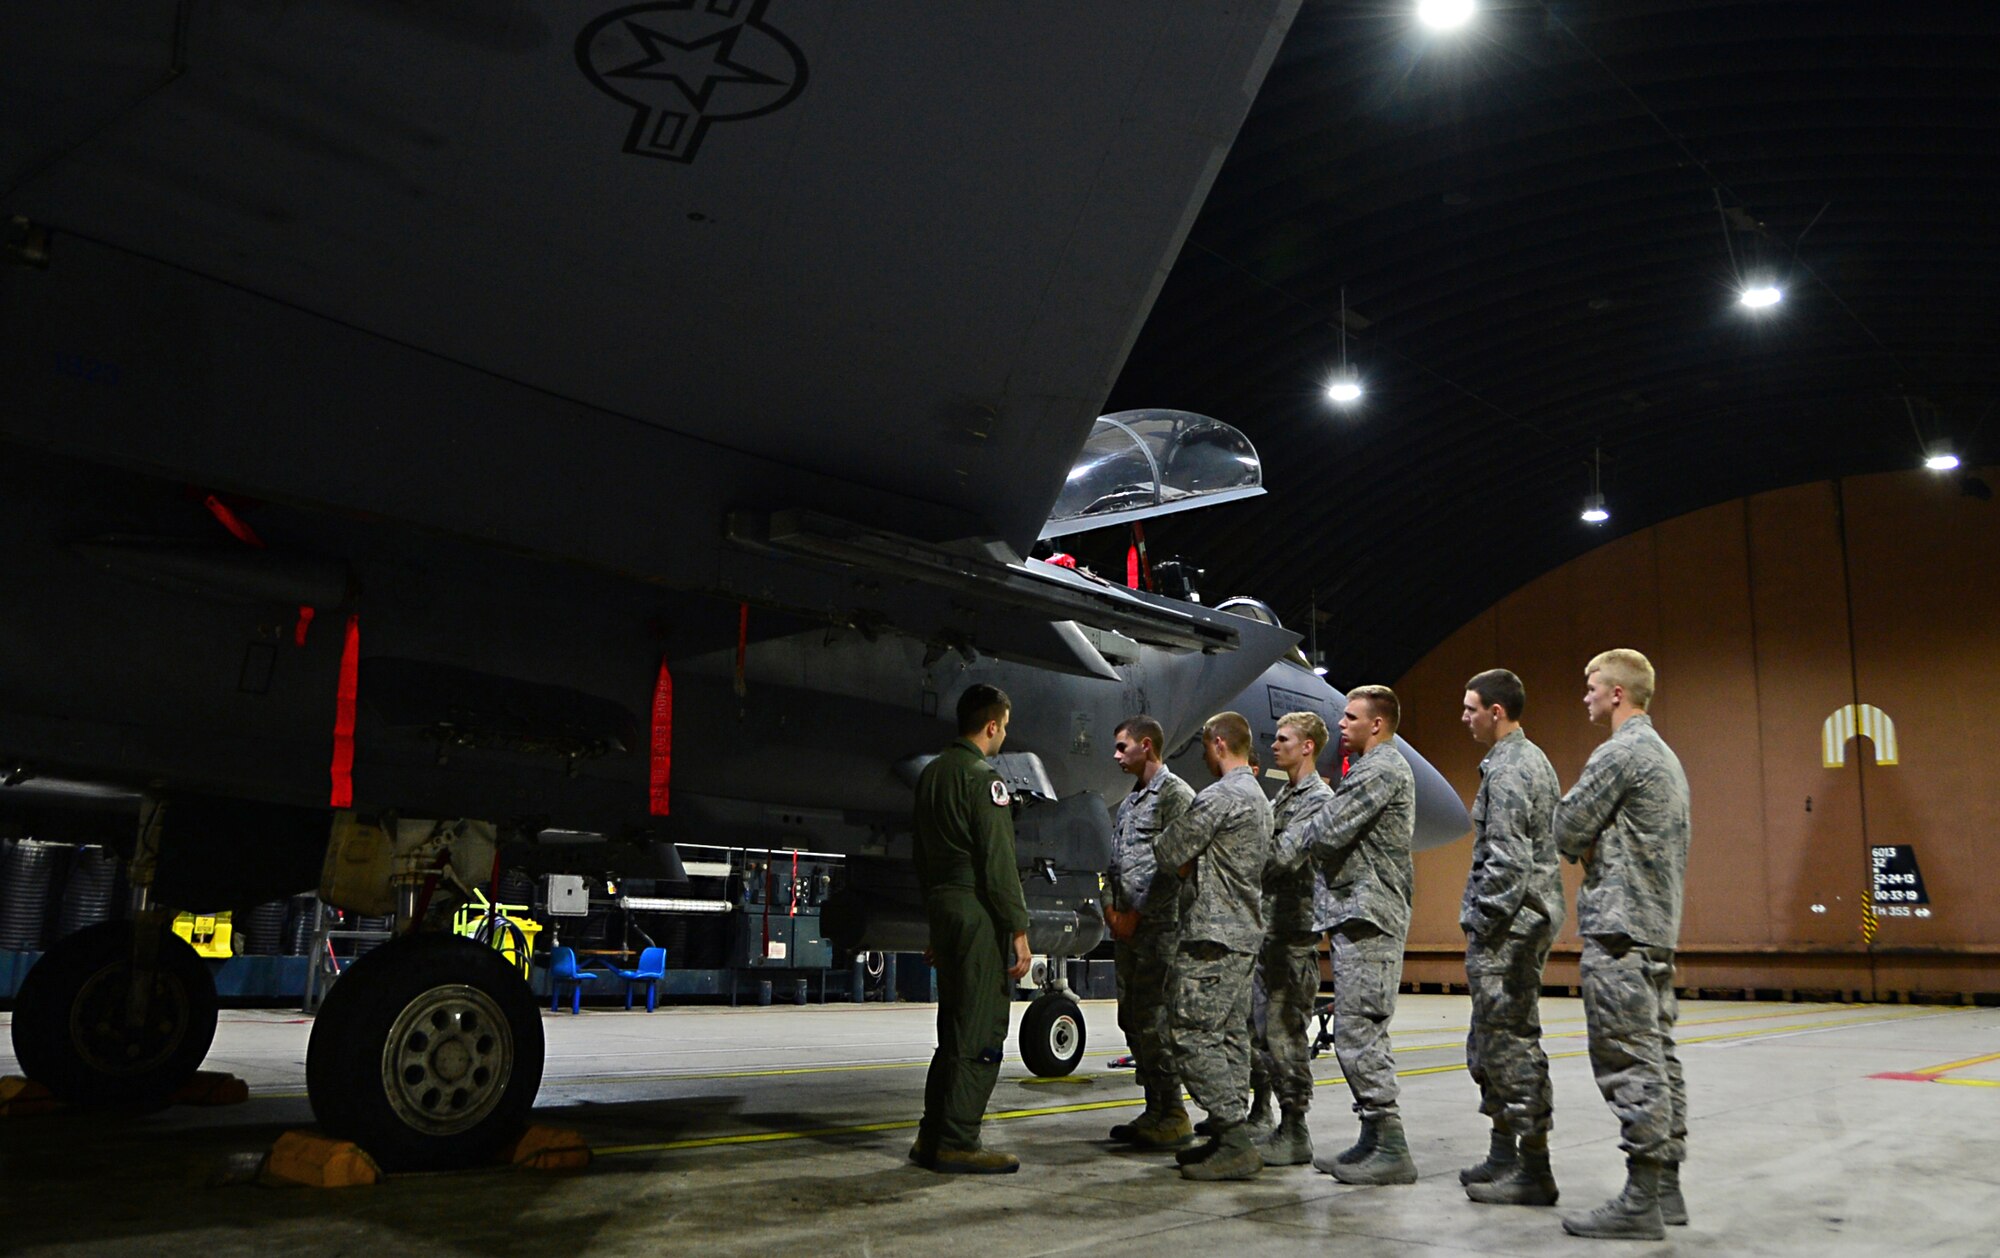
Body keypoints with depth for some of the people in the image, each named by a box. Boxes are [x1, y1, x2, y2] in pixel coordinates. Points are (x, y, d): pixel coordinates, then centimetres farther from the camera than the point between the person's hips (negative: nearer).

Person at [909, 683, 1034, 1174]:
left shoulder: (932, 773, 15)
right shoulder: (982, 778, -13)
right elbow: (998, 865, -17)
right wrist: (1019, 930, -13)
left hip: (943, 909, 9)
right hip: (978, 913, -9)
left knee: (955, 1028, 16)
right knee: (980, 1034, -3)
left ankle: (932, 1136, 20)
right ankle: (957, 1143, 0)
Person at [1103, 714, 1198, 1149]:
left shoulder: (1176, 794, -8)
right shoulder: (1130, 801, 21)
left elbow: (1174, 863, -15)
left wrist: (1138, 912, -14)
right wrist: (1111, 905, 6)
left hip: (1158, 927, -9)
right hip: (1127, 928, 9)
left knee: (1151, 1020, -10)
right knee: (1132, 1019, 10)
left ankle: (1173, 1117, -2)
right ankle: (1155, 1111, 18)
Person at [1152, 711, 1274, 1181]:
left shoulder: (1221, 796, -15)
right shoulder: (1258, 797, 19)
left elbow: (1168, 851, -13)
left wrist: (1166, 847, 7)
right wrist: (1193, 862, 6)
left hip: (1212, 936, -11)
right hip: (1245, 931, 11)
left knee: (1194, 1037, -9)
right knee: (1231, 1037, 11)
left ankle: (1234, 1144, -10)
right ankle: (1229, 1137, 16)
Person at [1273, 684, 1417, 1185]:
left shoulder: (1383, 768, -11)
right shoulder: (1370, 769, 23)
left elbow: (1330, 829, -18)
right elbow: (1332, 830, 18)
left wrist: (1279, 852, -6)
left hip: (1368, 917, -11)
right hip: (1356, 915, 11)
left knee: (1359, 1034, -10)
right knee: (1359, 1035, 13)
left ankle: (1390, 1149, -7)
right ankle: (1374, 1140, 18)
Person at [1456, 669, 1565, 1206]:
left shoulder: (1506, 770, -16)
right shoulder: (1534, 759, 16)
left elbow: (1505, 862, -23)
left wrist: (1482, 926, -16)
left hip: (1508, 926, -11)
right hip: (1533, 918, 11)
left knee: (1511, 1043, -5)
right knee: (1491, 1044, 16)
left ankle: (1533, 1169, 0)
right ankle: (1504, 1154, 24)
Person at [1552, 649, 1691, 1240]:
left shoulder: (1618, 753, -13)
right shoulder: (1666, 756, 19)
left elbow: (1565, 831, -13)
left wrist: (1585, 847, 8)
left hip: (1618, 928, -10)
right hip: (1659, 925, 10)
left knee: (1629, 1060, -8)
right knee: (1658, 1056, 11)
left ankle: (1640, 1201, -5)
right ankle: (1666, 1188, 17)